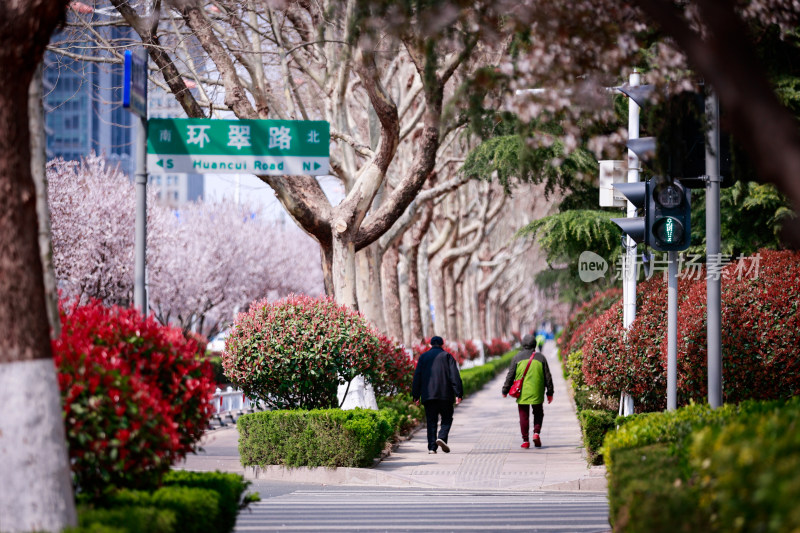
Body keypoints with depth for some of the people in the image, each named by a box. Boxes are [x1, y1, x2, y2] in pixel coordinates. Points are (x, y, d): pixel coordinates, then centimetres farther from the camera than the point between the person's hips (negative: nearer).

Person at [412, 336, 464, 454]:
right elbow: (455, 376, -3)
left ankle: (432, 447, -4)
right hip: (445, 394, -2)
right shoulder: (447, 356, 5)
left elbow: (417, 377, 8)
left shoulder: (423, 357, 11)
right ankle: (442, 437, -17)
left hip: (428, 395, 2)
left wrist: (416, 395, 10)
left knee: (431, 421, 5)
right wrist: (458, 393, -5)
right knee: (447, 418, 8)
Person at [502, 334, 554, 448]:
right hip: (537, 394, 0)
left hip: (522, 393, 0)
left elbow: (510, 376, 1)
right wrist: (550, 393, 12)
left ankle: (525, 440, 4)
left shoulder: (517, 358, 1)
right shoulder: (540, 357, 3)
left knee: (524, 416, 6)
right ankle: (536, 433, -5)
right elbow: (548, 377, 5)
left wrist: (505, 391, 10)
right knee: (538, 414, 16)